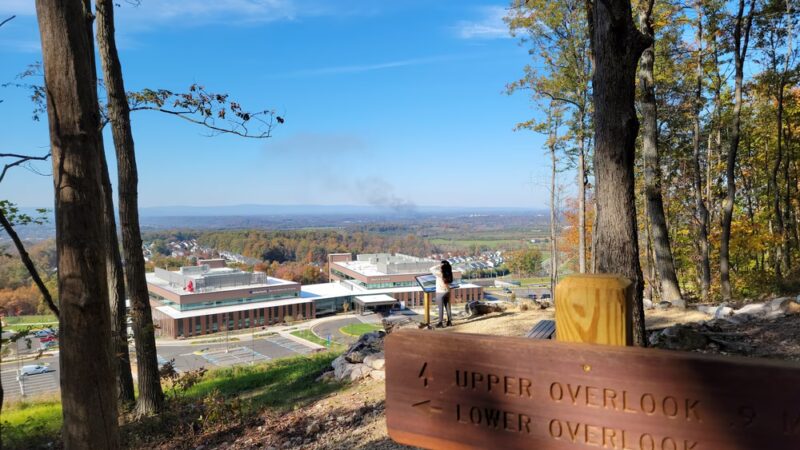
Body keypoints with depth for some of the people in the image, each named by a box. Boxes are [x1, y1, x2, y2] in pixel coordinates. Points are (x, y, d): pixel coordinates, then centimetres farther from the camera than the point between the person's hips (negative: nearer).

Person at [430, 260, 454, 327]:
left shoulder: (439, 274, -18)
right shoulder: (448, 273, -1)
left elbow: (431, 269, -14)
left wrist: (439, 266, -14)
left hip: (440, 293, -6)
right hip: (447, 292, 6)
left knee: (441, 308, 0)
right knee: (448, 307, 12)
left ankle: (440, 323, 6)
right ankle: (449, 322, 20)